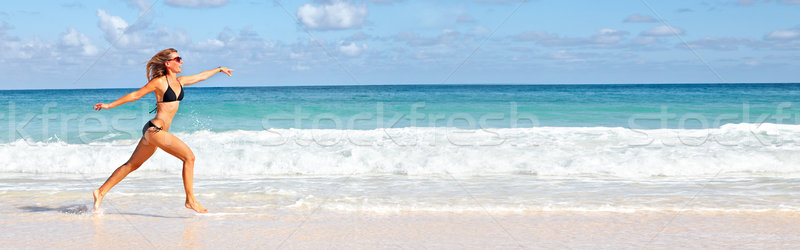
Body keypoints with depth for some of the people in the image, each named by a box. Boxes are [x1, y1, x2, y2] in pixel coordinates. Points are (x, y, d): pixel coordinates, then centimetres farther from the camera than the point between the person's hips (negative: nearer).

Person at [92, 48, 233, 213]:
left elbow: (201, 76, 30)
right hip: (155, 129, -9)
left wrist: (219, 69, 42)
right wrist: (110, 105, -2)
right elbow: (136, 95, -4)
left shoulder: (179, 81, 14)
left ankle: (101, 192, 20)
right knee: (189, 157, -10)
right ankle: (190, 200, -6)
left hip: (154, 132, 9)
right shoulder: (160, 82, -8)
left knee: (132, 165, 14)